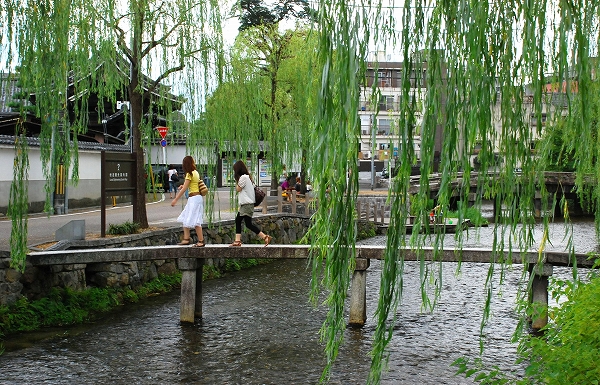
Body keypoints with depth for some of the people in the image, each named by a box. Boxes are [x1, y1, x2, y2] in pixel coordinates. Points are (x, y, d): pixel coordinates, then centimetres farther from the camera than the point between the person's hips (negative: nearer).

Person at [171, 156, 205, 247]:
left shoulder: (189, 174, -13)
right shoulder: (196, 173, 11)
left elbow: (184, 189, -14)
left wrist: (175, 199, -11)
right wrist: (184, 186, 22)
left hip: (194, 198, -9)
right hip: (197, 198, 9)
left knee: (195, 221, -8)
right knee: (185, 219, 14)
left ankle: (201, 241, -6)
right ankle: (186, 239, 16)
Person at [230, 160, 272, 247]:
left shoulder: (243, 177, -15)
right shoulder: (247, 176, 16)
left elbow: (238, 189, -9)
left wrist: (236, 180, 0)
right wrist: (237, 179, 12)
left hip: (247, 204, -11)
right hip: (245, 204, 11)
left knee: (249, 224, -11)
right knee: (238, 220, 12)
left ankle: (265, 237, -14)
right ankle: (237, 241, 12)